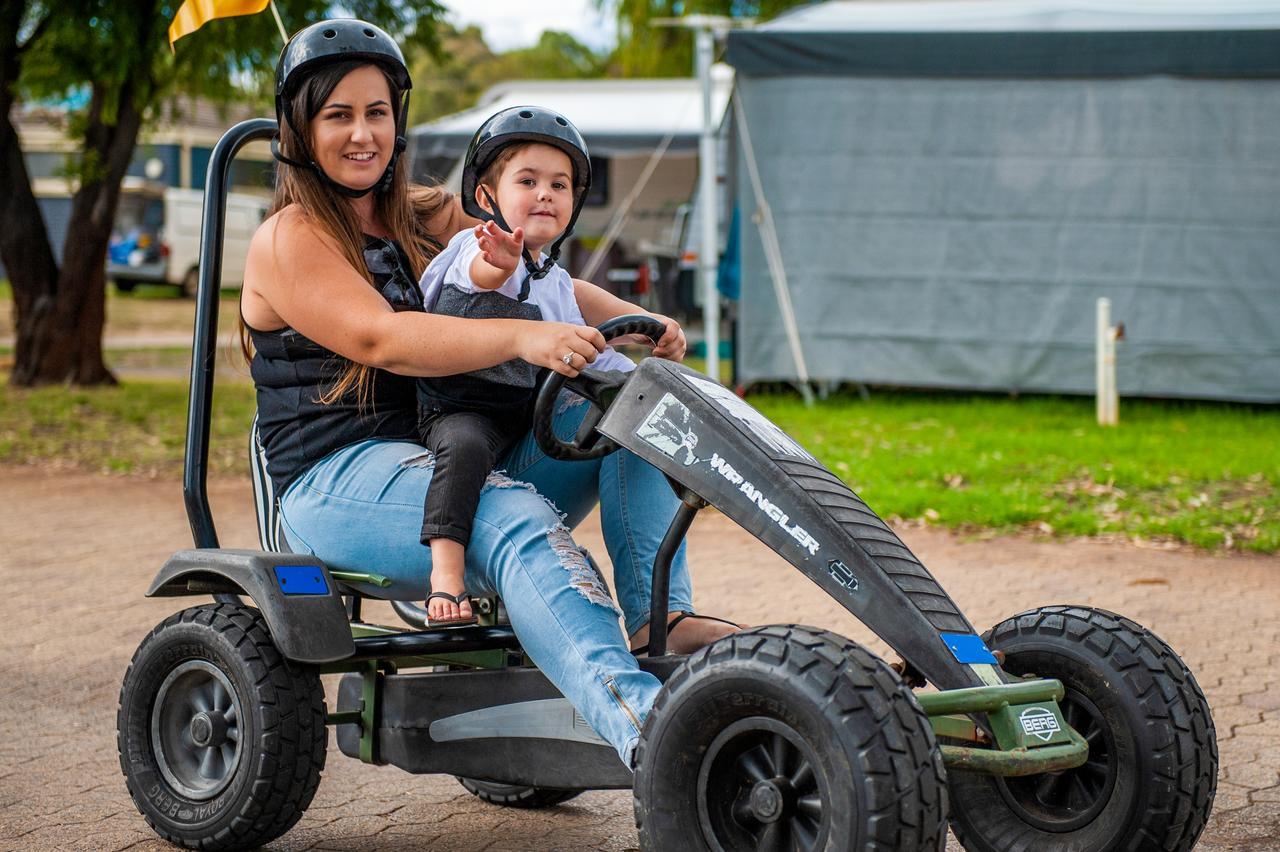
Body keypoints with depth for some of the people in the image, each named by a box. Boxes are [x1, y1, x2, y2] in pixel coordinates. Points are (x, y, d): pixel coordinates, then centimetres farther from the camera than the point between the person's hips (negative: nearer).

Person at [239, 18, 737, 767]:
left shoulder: (429, 220, 19)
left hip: (454, 463, 7)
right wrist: (522, 337, -34)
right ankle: (635, 716, -56)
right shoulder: (288, 241, -3)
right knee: (516, 518, -36)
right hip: (338, 482, -7)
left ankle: (659, 617, -26)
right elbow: (380, 339, -20)